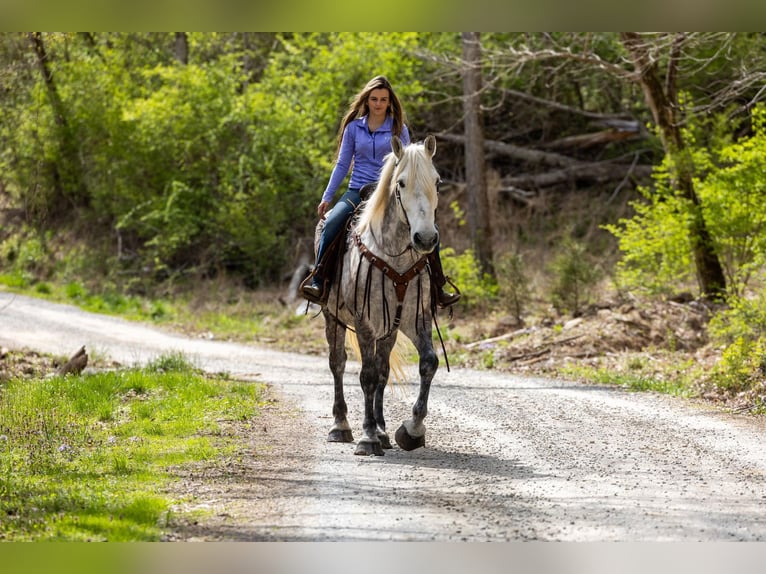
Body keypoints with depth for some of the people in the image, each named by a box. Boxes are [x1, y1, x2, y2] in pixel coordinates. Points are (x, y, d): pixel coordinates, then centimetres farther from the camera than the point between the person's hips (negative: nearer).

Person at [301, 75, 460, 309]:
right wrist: (326, 197, 6)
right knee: (332, 222, -31)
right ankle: (319, 283, -25)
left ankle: (438, 289, -7)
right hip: (358, 191, 0)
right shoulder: (353, 128, 8)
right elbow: (342, 164, 11)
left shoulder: (399, 129, 6)